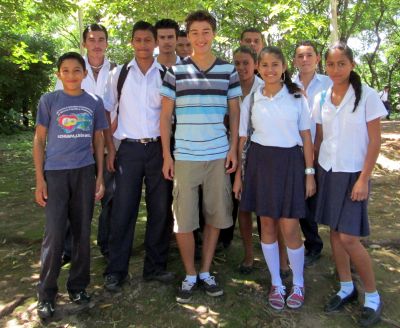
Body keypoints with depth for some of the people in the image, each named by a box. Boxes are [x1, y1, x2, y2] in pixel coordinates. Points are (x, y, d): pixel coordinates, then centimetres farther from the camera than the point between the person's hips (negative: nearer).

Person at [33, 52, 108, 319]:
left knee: (82, 232, 8)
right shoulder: (49, 101, 1)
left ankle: (78, 285, 24)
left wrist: (100, 177, 6)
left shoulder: (94, 102, 7)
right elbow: (39, 140, 2)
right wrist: (40, 179, -4)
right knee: (55, 235, -3)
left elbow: (98, 140, 11)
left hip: (85, 173, 2)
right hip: (55, 173, -2)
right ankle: (46, 294, 12)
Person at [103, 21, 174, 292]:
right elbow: (107, 112, 9)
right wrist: (110, 148, 2)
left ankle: (155, 266, 20)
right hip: (129, 148, 0)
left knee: (160, 209, 5)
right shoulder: (120, 73, 7)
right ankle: (116, 271, 13)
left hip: (159, 148, 1)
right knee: (123, 210, 0)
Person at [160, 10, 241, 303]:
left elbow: (234, 112, 10)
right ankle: (189, 275, 21)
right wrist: (166, 155, -2)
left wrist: (234, 150, 1)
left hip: (219, 156, 2)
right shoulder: (176, 71, 1)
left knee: (215, 217, 8)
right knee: (182, 221, 1)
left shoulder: (228, 70, 6)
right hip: (184, 156, -1)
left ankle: (206, 272, 26)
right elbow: (165, 115, 3)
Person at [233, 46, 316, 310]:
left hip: (289, 162, -2)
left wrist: (310, 173, -2)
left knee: (289, 227, -2)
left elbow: (306, 137, 4)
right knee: (267, 224, 8)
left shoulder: (297, 97, 3)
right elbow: (242, 138, 8)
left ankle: (298, 284, 21)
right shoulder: (251, 100, 7)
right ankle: (276, 283, 25)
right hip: (260, 162, 2)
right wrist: (238, 174, 5)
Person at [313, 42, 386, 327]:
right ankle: (346, 288, 27)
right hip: (327, 171, 5)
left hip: (353, 173, -5)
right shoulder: (322, 98, 5)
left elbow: (375, 141, -8)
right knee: (334, 231, 9)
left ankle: (373, 296, 13)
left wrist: (363, 179, -13)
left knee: (348, 237, -8)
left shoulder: (367, 95, -8)